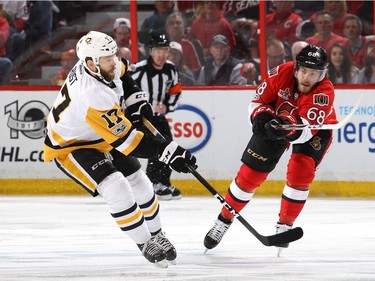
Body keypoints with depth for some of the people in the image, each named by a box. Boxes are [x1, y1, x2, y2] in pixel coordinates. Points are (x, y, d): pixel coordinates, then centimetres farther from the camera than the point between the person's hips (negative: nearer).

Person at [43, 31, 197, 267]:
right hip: (70, 147, -9)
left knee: (139, 184, 8)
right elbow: (125, 139, -36)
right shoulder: (93, 96, -40)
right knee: (116, 189, -24)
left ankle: (156, 234, 28)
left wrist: (136, 100, -2)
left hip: (101, 137, 9)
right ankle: (145, 243, -9)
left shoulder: (104, 65, -16)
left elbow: (122, 73, 12)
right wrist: (166, 151, -36)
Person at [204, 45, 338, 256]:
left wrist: (289, 127, -62)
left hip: (315, 129, -2)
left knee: (301, 173, -22)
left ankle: (285, 225, -3)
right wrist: (262, 116, -35)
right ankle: (224, 221, 15)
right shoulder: (281, 73, -28)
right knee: (250, 173, -1)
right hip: (275, 121, 2)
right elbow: (259, 101, -14)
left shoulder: (325, 92, -35)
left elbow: (306, 130, -43)